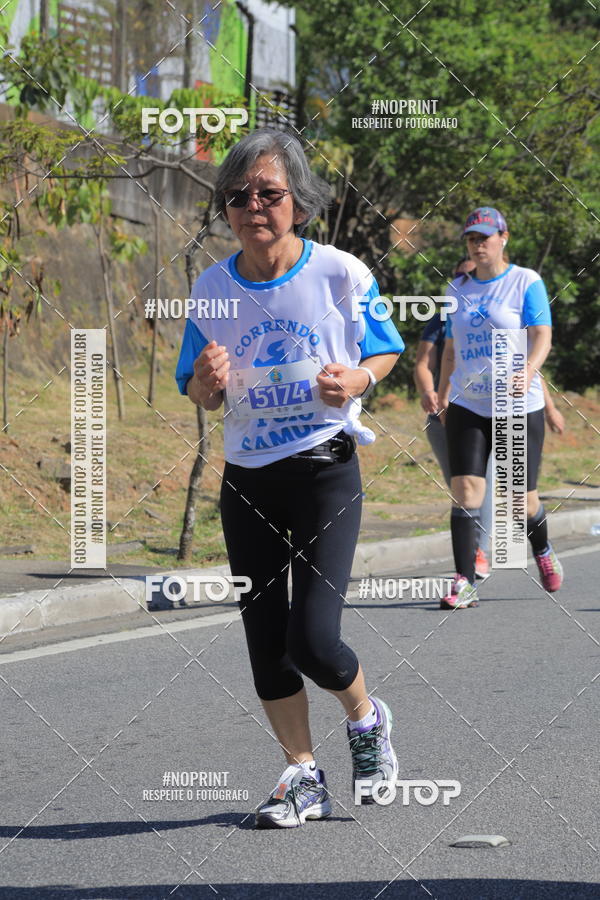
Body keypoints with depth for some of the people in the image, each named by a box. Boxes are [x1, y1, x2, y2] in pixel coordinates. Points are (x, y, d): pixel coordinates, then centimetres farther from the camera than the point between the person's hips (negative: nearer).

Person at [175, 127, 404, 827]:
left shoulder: (340, 273, -9)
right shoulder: (213, 288, -1)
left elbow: (386, 351, 5)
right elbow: (200, 396, 7)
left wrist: (359, 379, -17)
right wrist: (208, 382, -17)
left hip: (326, 472, -3)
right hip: (247, 481, 4)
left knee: (312, 640, -13)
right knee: (265, 644, 7)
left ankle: (366, 719, 19)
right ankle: (303, 777, 24)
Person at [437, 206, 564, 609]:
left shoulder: (526, 282, -3)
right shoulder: (458, 289, 11)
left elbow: (542, 336, -11)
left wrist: (527, 372, -28)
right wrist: (442, 396, 17)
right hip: (467, 406, 3)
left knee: (523, 500, 4)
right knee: (465, 493, -11)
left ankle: (543, 551, 35)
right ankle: (465, 583, -11)